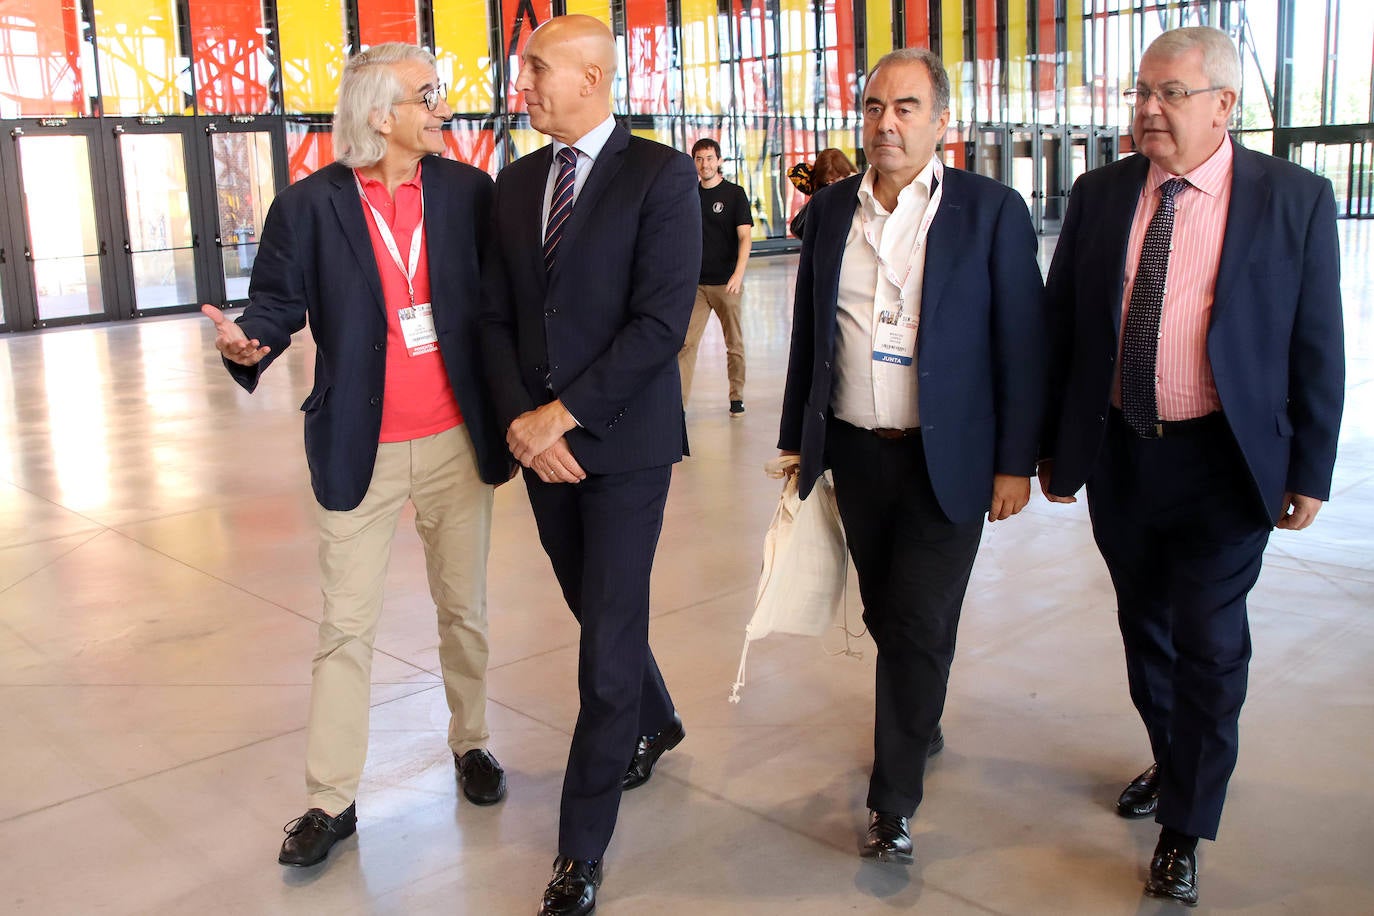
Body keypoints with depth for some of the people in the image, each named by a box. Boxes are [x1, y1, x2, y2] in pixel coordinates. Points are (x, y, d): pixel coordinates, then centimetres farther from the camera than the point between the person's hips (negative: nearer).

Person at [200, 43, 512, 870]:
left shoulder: (467, 191, 2)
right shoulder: (309, 205, -3)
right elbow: (279, 300, -2)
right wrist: (247, 341, -24)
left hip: (456, 442, 2)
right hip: (360, 451, -2)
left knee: (465, 609, 15)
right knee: (347, 627, 5)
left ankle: (472, 742, 37)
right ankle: (331, 800, 16)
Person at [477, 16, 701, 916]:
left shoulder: (661, 174, -9)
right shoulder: (515, 182, 9)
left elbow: (662, 321, -17)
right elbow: (497, 318, 7)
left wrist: (563, 414, -17)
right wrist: (520, 421, -9)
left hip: (623, 439, -6)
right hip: (539, 439, 6)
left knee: (608, 640, -2)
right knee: (599, 612, 19)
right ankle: (654, 725, 47)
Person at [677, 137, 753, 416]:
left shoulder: (734, 194, -2)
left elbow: (745, 237, -10)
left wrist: (738, 273, -23)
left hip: (726, 283, -3)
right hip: (696, 283, 3)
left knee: (734, 345, 7)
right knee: (686, 343, -5)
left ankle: (737, 398, 19)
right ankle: (679, 400, -5)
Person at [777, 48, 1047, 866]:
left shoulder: (991, 210, -6)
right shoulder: (831, 209, 5)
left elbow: (1023, 343, -6)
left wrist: (1016, 461, -7)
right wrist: (795, 440, 12)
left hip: (946, 462, -4)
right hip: (855, 454, 4)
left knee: (918, 629, -2)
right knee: (887, 616, 16)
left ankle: (894, 803, 13)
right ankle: (921, 723, 41)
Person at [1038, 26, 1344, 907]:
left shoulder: (1294, 199, -6)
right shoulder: (1099, 194, 1)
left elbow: (1315, 345, -3)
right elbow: (1060, 328, 5)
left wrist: (1310, 471, -4)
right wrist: (1053, 446, 5)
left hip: (1221, 464, -3)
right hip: (1118, 456, 4)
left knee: (1209, 645, 0)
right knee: (1146, 630, 18)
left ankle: (1184, 830, 18)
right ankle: (1173, 765, 43)